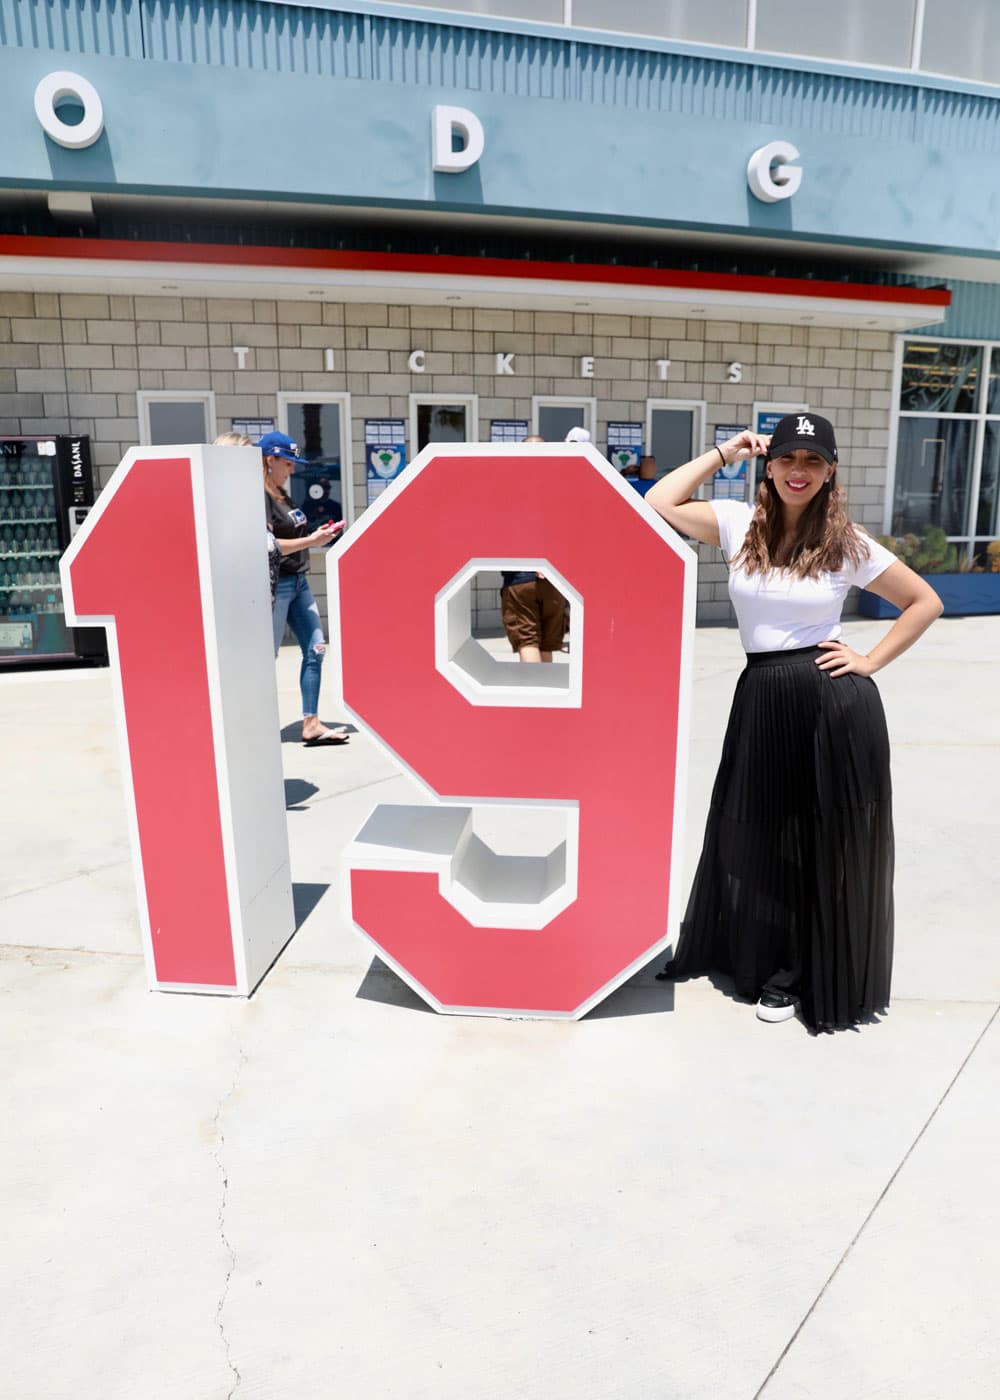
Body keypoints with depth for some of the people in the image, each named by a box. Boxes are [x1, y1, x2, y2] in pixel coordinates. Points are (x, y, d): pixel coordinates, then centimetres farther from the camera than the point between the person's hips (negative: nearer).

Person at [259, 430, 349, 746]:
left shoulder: (282, 495, 15)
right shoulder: (259, 496, -13)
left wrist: (317, 535, 10)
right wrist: (309, 541, -19)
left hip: (298, 582, 9)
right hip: (276, 584, -9)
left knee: (315, 649, 5)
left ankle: (311, 725, 9)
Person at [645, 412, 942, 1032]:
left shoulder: (848, 543, -1)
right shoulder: (740, 523, 3)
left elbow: (926, 601, 7)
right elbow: (658, 505, -4)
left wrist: (871, 661, -1)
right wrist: (725, 452, 2)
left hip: (836, 702, -2)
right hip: (762, 697, 2)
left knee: (832, 842, 9)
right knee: (761, 835, 14)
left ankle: (824, 974, 31)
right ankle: (769, 960, 38)